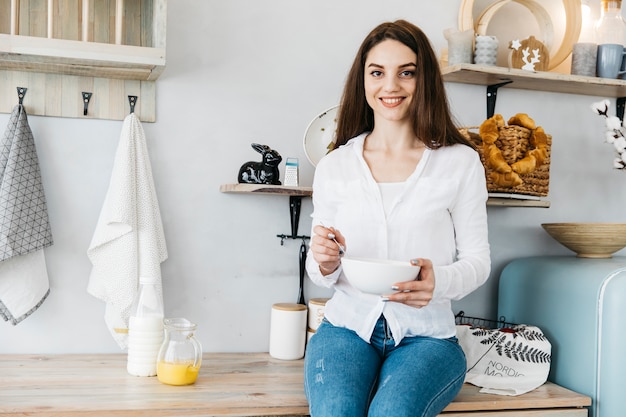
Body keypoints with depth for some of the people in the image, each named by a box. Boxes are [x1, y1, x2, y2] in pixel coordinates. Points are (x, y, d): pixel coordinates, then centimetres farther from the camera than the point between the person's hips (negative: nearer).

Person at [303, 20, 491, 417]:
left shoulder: (460, 162, 0)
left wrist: (440, 282, -20)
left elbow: (478, 260, 2)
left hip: (426, 335, -1)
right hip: (347, 327, 2)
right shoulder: (334, 167, 7)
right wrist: (324, 263, -15)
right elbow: (322, 273, 10)